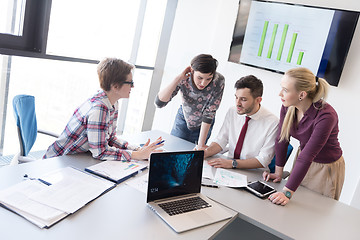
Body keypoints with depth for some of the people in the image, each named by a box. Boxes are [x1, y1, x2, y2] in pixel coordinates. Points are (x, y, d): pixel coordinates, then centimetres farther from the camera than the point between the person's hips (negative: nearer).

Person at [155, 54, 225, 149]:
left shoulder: (218, 81, -31)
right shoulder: (183, 79, -29)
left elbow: (209, 114, -24)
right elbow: (159, 103, -36)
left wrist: (201, 144, -25)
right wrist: (178, 79, -42)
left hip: (204, 124, 0)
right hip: (184, 117, 1)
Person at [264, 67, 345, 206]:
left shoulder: (326, 116, -34)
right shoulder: (288, 106, -16)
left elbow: (307, 157, -36)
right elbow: (281, 139, -6)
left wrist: (287, 193, -35)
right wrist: (278, 173, -4)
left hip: (326, 168, -5)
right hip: (303, 159, 5)